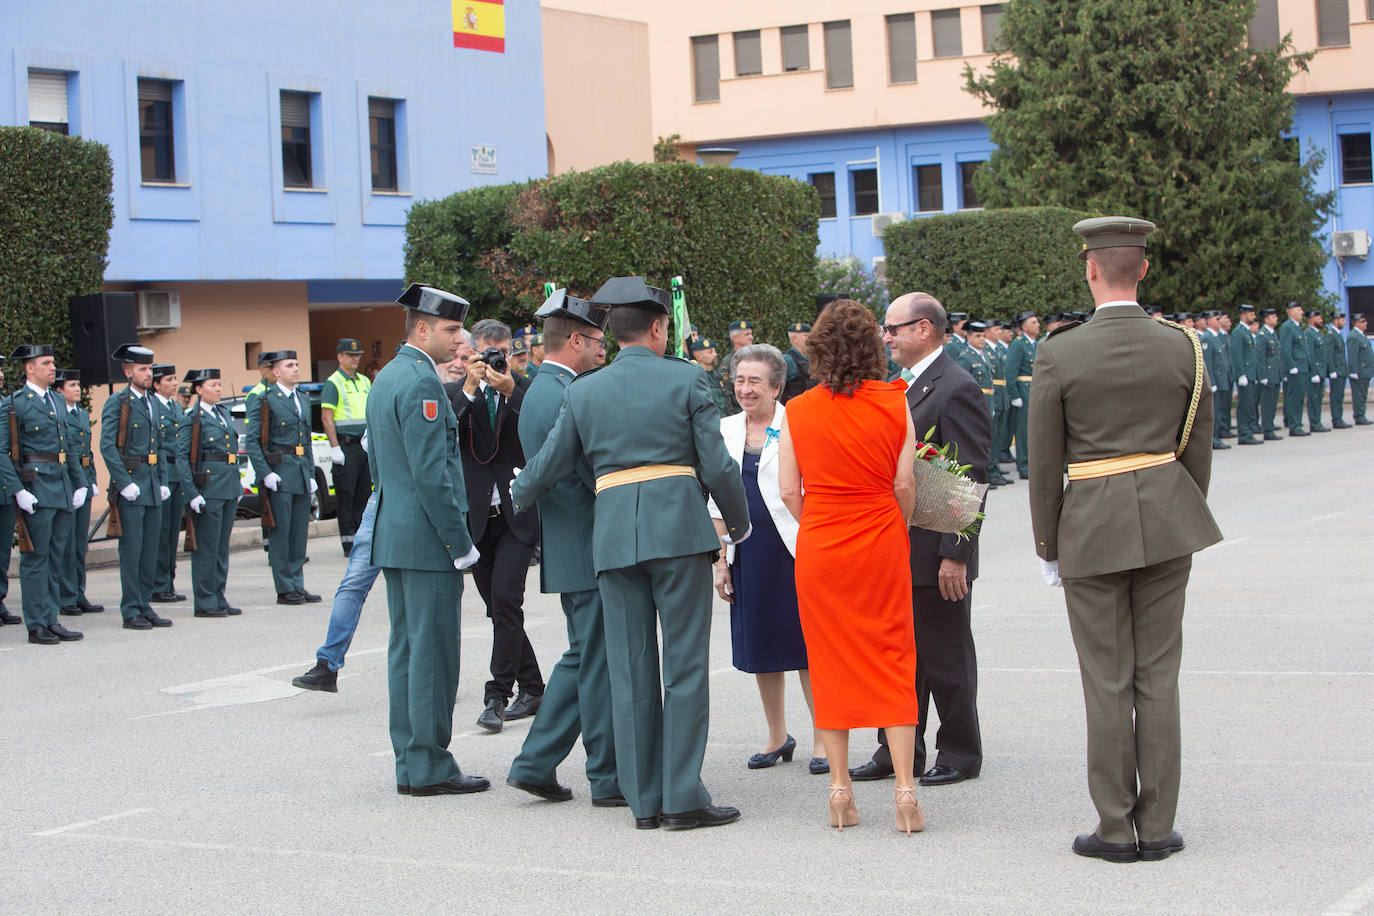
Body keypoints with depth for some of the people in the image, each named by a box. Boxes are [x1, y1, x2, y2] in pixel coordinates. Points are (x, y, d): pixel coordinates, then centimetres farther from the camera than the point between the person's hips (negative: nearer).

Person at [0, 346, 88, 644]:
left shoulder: (56, 401, 16)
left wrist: (80, 483, 13)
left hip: (63, 490, 7)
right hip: (37, 490, -7)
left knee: (56, 558, 10)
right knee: (36, 558, -3)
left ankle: (51, 621, 16)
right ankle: (36, 625, 2)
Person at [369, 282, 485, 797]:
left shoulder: (386, 378, 16)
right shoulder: (421, 382, -16)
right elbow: (431, 473, -20)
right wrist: (460, 542, -16)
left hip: (394, 536, 10)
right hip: (427, 539, -10)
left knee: (406, 648, 12)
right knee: (432, 652, -5)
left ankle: (410, 765, 16)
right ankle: (430, 768, -2)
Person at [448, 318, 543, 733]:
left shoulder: (526, 390, 2)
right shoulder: (454, 393, 6)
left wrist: (511, 391, -22)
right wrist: (469, 389, -18)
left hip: (516, 515, -3)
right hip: (476, 515, 3)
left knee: (506, 601, -14)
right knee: (499, 608, 10)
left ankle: (498, 697, -8)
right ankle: (532, 688, 23)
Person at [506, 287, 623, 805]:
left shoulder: (538, 392, 16)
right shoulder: (565, 397, -18)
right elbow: (598, 475, -20)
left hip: (566, 545, 10)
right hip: (587, 549, -10)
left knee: (583, 658, 17)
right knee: (598, 661, -2)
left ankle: (535, 763, 17)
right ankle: (608, 779, 6)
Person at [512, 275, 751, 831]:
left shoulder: (583, 391, 8)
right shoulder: (687, 380, 0)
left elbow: (549, 467, 13)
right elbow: (717, 466, -2)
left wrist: (518, 497, 35)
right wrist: (739, 521, 14)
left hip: (614, 534, 3)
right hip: (680, 528, -3)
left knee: (630, 669, 7)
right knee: (685, 662, 0)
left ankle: (644, 800, 11)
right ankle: (683, 798, -3)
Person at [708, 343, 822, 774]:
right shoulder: (724, 430, 9)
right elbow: (717, 501, 11)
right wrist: (719, 559, 7)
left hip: (795, 552, -4)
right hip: (748, 554, 4)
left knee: (807, 644, -3)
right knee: (760, 646, 9)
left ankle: (822, 739, 7)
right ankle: (778, 736, 23)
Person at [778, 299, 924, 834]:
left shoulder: (797, 411, -4)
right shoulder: (894, 404, -5)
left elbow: (789, 492, -3)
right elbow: (905, 485, -4)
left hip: (819, 549, 0)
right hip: (882, 547, 0)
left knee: (831, 666, 9)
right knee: (892, 664, 5)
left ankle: (840, 791, 12)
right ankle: (905, 791, -2)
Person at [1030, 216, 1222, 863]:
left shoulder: (1058, 355, -9)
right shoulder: (1183, 347, -1)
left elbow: (1044, 462, -5)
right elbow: (1197, 449, 6)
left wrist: (1047, 545, 5)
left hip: (1092, 526, -3)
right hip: (1166, 517, 3)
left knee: (1107, 682, 4)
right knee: (1159, 675, 8)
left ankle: (1117, 829, 9)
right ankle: (1157, 826, 11)